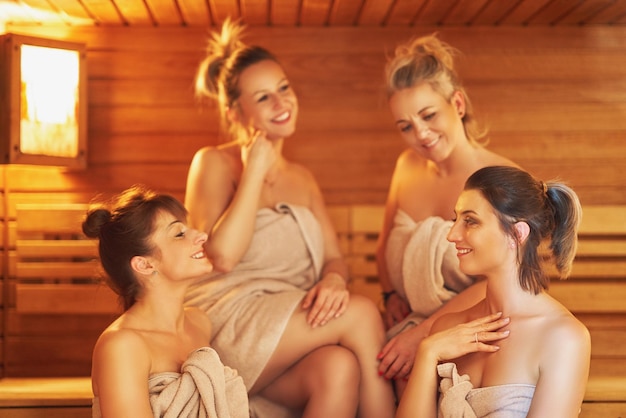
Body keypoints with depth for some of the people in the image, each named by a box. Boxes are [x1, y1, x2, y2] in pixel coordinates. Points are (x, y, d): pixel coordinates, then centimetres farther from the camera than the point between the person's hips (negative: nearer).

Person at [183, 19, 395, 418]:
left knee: (339, 367, -31)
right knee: (362, 312, -25)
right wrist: (255, 171, -8)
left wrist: (334, 279, -13)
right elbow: (221, 256, -14)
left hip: (295, 326, 5)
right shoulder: (214, 164, 2)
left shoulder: (302, 177, 21)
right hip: (231, 330, -5)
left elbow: (335, 257, 12)